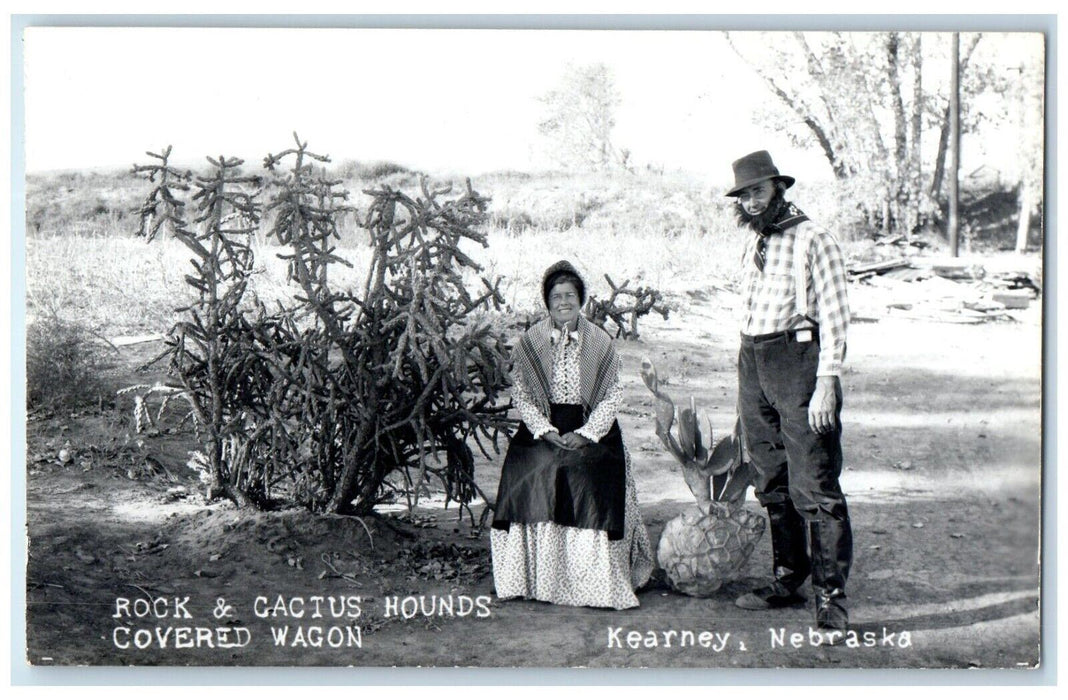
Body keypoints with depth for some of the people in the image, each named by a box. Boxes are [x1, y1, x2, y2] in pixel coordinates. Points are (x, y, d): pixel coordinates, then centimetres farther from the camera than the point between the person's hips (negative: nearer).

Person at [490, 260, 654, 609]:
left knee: (594, 478, -24)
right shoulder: (530, 341, 6)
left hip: (592, 429, -1)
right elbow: (520, 394, 3)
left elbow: (613, 396, 2)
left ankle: (593, 582, -15)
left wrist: (585, 434, -12)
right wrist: (547, 431, -11)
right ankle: (537, 577, -14)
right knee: (532, 478, -23)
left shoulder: (601, 342, 5)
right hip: (541, 427, 1)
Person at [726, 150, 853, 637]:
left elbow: (835, 317, -11)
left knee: (814, 487, -9)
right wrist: (748, 383, 18)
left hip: (799, 362, -8)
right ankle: (787, 579, 22)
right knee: (771, 484, 12)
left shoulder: (813, 241, -6)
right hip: (753, 363, 8)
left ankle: (830, 597, -7)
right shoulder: (753, 243, 18)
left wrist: (826, 384, -18)